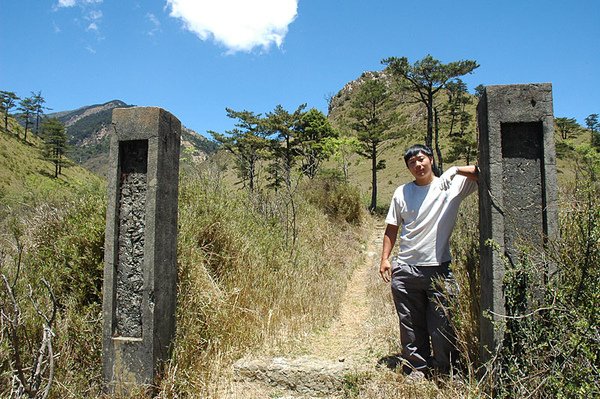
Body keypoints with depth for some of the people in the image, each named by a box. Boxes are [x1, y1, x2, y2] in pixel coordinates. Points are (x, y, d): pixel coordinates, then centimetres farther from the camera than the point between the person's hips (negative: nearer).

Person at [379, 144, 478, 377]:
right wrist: (385, 258, 6)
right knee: (411, 327, 11)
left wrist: (458, 170, -19)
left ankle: (445, 374, 21)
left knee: (443, 326, 3)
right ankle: (417, 371, 26)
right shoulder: (402, 192, 8)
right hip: (405, 270, 3)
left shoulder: (452, 185, 0)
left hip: (439, 270, -2)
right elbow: (392, 228, 11)